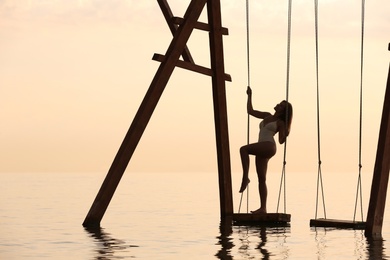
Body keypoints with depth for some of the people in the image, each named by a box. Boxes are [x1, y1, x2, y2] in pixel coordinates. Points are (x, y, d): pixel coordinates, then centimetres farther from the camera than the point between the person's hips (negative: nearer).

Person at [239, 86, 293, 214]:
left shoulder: (280, 123, 4)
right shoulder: (267, 116, 21)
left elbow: (281, 141, -1)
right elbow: (250, 111, 26)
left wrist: (285, 134, -21)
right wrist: (249, 96, 24)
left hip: (269, 147, -7)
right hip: (261, 150, 7)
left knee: (243, 149, -27)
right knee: (261, 179, 3)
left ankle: (245, 177, -28)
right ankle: (263, 208, 3)